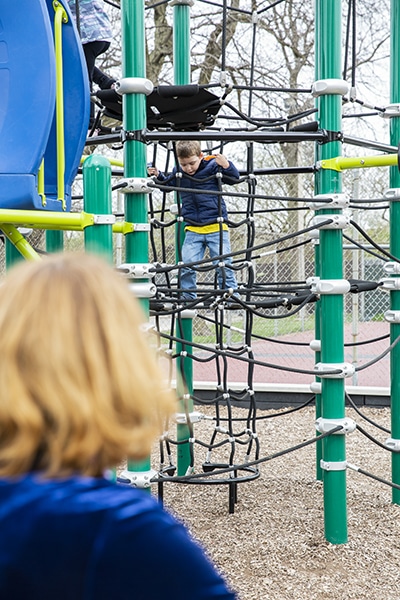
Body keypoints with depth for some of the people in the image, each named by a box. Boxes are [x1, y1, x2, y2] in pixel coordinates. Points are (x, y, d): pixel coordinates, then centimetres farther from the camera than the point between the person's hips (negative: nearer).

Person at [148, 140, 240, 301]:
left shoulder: (213, 166, -7)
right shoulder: (178, 172, 5)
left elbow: (234, 178, -1)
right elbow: (168, 184, 26)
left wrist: (226, 165, -20)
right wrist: (158, 175, 7)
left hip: (216, 227, -3)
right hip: (192, 229, 3)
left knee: (223, 264, -2)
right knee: (187, 265, -3)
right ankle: (188, 297, 10)